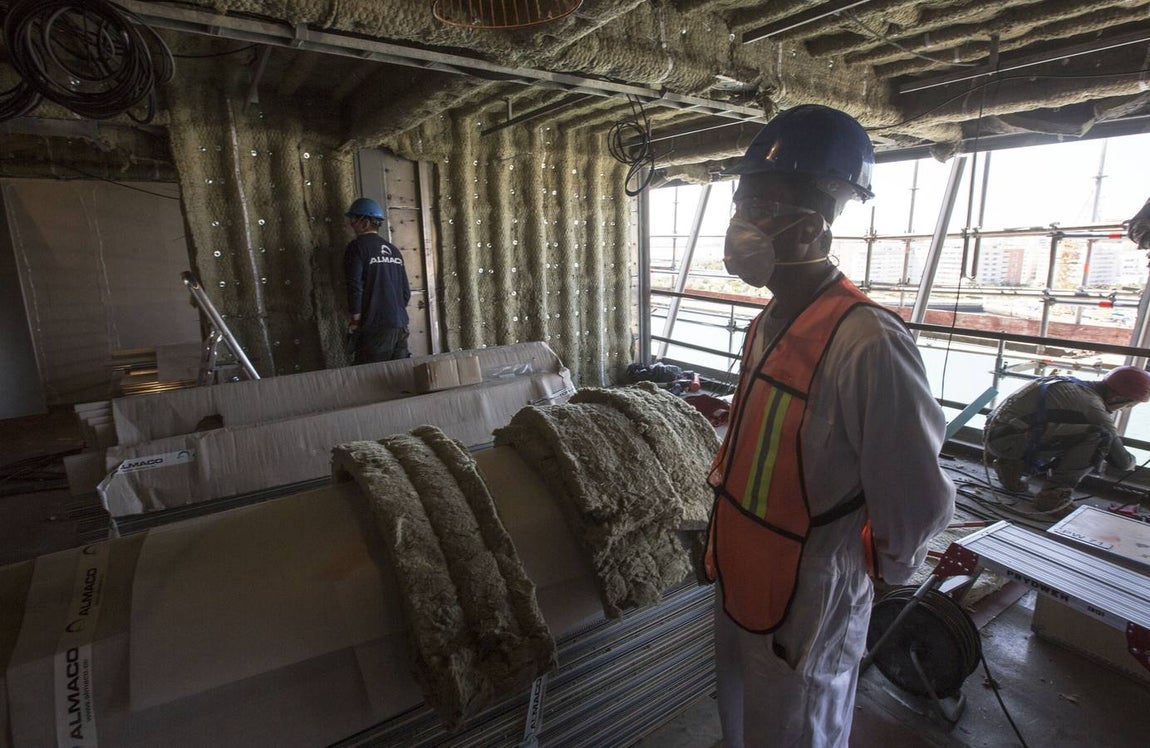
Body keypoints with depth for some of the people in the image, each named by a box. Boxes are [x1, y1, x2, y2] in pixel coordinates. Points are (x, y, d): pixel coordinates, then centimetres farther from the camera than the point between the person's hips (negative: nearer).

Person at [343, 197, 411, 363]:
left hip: (374, 329, -6)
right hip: (400, 326, 6)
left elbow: (355, 287, -13)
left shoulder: (358, 246, -5)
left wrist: (355, 320, -4)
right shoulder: (394, 250, 15)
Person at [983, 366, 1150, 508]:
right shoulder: (1094, 406, -8)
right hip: (1008, 442, -9)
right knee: (1099, 436, -10)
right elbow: (1121, 461, 3)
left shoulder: (1071, 383, 16)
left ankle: (1013, 466, 13)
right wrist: (1130, 462, 27)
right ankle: (1055, 492, -7)